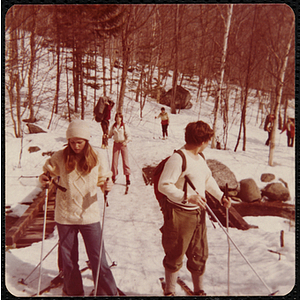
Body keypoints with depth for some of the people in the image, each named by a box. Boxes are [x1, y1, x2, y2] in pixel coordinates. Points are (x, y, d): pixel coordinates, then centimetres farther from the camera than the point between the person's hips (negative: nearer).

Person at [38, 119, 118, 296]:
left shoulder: (98, 158, -5)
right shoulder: (60, 157, -5)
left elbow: (103, 181, 4)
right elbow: (49, 172, 11)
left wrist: (107, 186, -19)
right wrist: (44, 179, -12)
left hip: (89, 215, -1)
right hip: (65, 216, 2)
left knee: (97, 258, 4)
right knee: (68, 258, 16)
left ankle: (108, 292, 23)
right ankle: (73, 291, 38)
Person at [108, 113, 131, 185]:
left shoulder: (125, 126, -4)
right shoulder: (113, 126, 7)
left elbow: (129, 136, -6)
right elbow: (110, 135, 15)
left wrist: (126, 141, -24)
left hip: (123, 144, -3)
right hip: (116, 144, 3)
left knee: (125, 160, -4)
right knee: (114, 161, 4)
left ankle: (127, 178, 0)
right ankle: (113, 176, 16)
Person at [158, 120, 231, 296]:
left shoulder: (199, 157, 9)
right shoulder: (178, 159, -20)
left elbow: (208, 179, 23)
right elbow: (164, 185, -23)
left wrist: (221, 196, 13)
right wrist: (187, 197, -29)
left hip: (198, 214, 8)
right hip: (179, 214, -8)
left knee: (199, 255, 18)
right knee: (175, 257, 8)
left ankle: (199, 291, 37)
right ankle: (170, 292, 28)